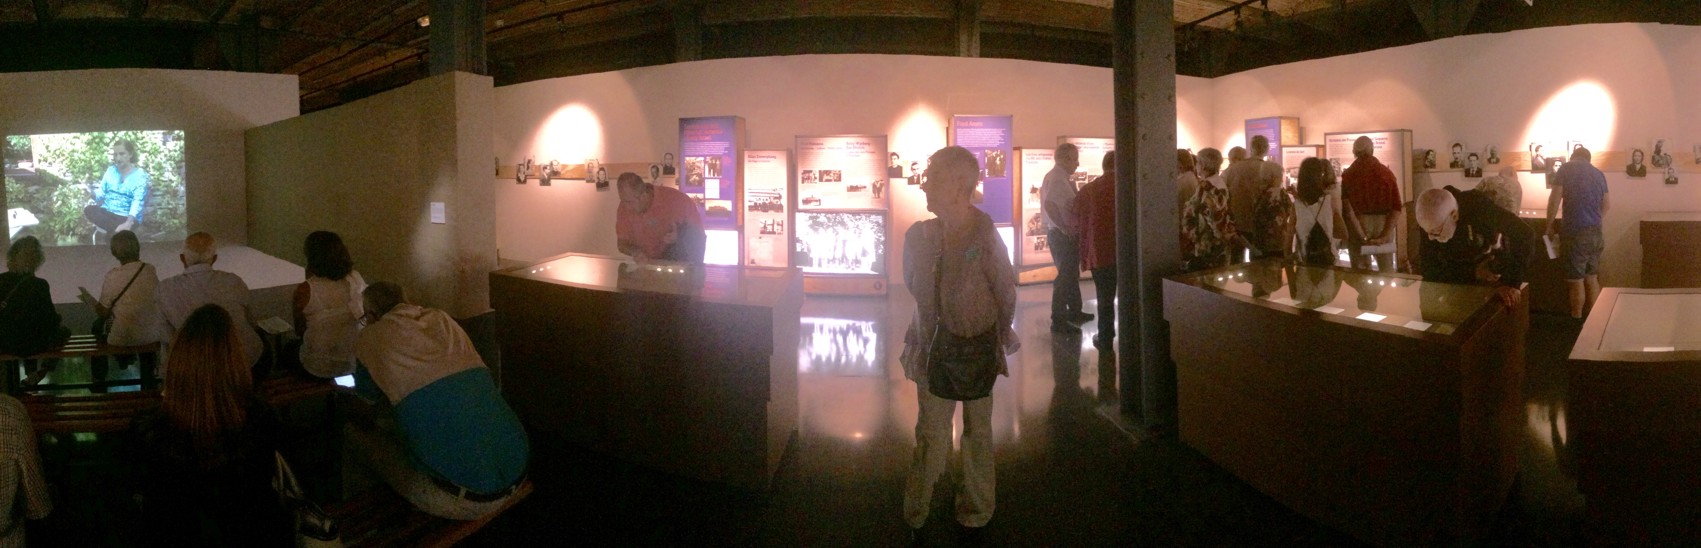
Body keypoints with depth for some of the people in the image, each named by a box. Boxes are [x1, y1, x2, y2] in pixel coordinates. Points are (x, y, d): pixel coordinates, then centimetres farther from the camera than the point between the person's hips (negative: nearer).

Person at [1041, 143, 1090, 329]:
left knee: (1071, 274, 20)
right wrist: (1065, 228, -26)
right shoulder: (1058, 179, -20)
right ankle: (1059, 319, 3)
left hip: (1062, 234, 10)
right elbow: (1049, 205, -33)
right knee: (1065, 276, -3)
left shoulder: (1055, 176, 12)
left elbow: (1048, 203, 19)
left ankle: (1074, 312, 32)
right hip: (1064, 235, -10)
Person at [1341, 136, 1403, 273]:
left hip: (1357, 226, -2)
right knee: (1387, 272, 13)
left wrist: (1362, 238, -14)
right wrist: (1384, 236, -9)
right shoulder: (1387, 173, 1)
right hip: (1383, 225, 2)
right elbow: (1397, 208, -5)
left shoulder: (1348, 175, -5)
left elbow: (1347, 210, -13)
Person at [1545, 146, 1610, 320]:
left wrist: (1550, 225, 0)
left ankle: (1576, 321, 6)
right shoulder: (1599, 174, 12)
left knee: (1576, 280, 0)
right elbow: (1607, 205, 16)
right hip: (1595, 232, 6)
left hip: (1575, 232, -6)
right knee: (1592, 278, 14)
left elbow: (1555, 199, -10)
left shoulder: (1565, 169, -3)